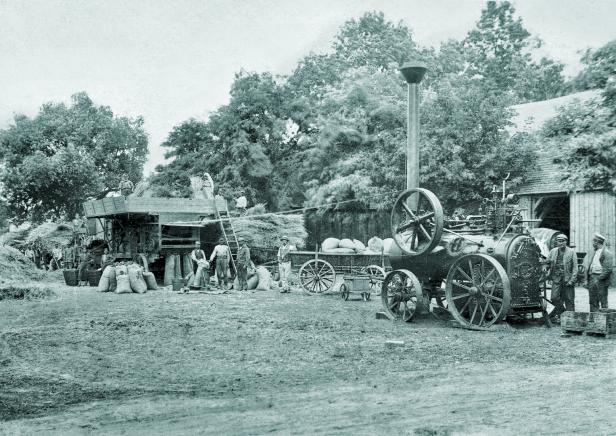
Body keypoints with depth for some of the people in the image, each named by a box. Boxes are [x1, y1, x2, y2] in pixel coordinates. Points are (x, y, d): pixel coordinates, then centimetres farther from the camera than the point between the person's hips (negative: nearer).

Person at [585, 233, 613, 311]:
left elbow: (608, 269, -12)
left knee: (603, 302, -3)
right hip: (591, 278, 7)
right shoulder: (592, 253, 17)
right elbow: (588, 267, 19)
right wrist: (587, 279, 10)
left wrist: (599, 279, -15)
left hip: (601, 280, -7)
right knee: (593, 302, 8)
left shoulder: (607, 253, -6)